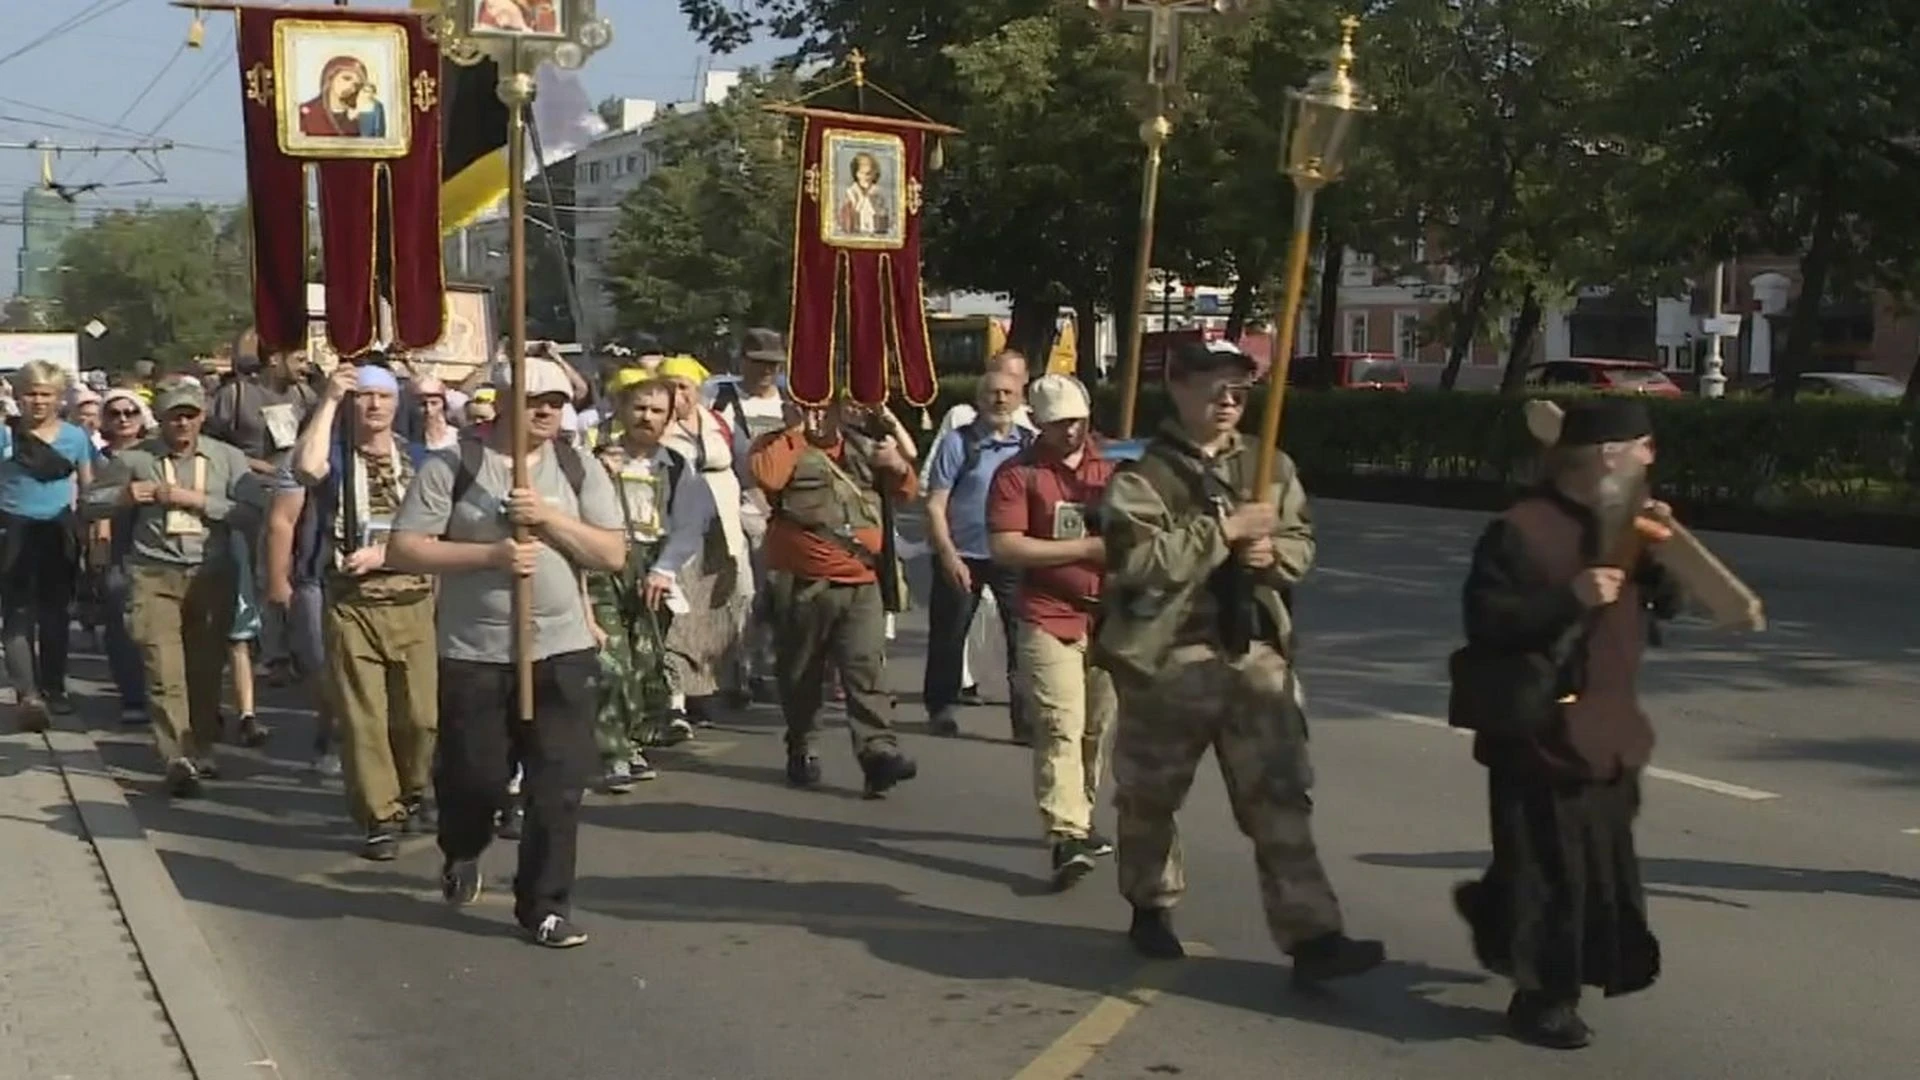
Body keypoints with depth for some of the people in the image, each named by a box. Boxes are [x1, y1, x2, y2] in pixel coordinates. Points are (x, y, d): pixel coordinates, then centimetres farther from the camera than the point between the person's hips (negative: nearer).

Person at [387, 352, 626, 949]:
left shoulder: (580, 471, 6)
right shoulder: (452, 467, -2)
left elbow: (613, 554, 1)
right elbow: (402, 550, -7)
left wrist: (549, 518, -14)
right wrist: (491, 554, -17)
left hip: (563, 652, 2)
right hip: (473, 655, -2)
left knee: (558, 785, 1)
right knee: (475, 778, 6)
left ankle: (546, 905, 15)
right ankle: (461, 854, 40)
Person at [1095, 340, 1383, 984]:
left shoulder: (1270, 466, 10)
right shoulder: (1142, 471, -8)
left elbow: (1302, 544, 15)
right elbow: (1138, 559, -21)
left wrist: (1273, 552, -8)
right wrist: (1225, 530, -21)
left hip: (1255, 649, 4)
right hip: (1167, 655, -3)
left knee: (1280, 798, -3)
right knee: (1151, 798, 13)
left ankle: (1310, 937, -5)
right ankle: (1151, 908, 36)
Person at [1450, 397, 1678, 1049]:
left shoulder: (1623, 523, 11)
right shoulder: (1522, 529, -15)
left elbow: (1664, 604, 15)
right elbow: (1485, 620, -21)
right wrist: (1569, 598, -27)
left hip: (1610, 730, 9)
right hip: (1540, 731, -9)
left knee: (1603, 859, 19)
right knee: (1550, 865, -4)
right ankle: (1542, 997, 8)